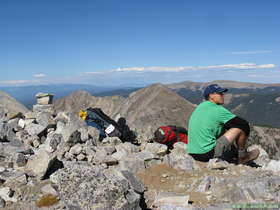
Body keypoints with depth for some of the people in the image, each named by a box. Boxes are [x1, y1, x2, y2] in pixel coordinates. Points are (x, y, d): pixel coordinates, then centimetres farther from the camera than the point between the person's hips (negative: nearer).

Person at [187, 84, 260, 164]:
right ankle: (242, 156, 17)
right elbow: (244, 123, -5)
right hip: (208, 154, -9)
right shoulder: (218, 110, -10)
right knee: (243, 127, -4)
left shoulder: (200, 106, 12)